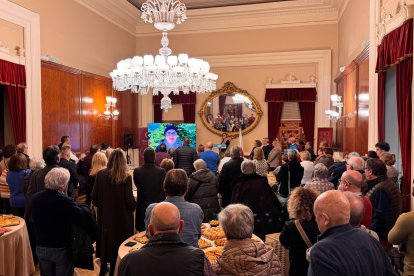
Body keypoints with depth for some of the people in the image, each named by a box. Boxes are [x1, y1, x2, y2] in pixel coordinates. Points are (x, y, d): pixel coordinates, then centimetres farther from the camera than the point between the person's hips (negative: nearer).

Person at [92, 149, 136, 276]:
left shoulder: (100, 175, -8)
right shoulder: (126, 177, -17)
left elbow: (94, 198, -5)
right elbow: (129, 200, -17)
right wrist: (133, 207, 5)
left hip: (105, 215, 3)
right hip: (122, 217, -3)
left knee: (105, 241, 23)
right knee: (118, 245, 14)